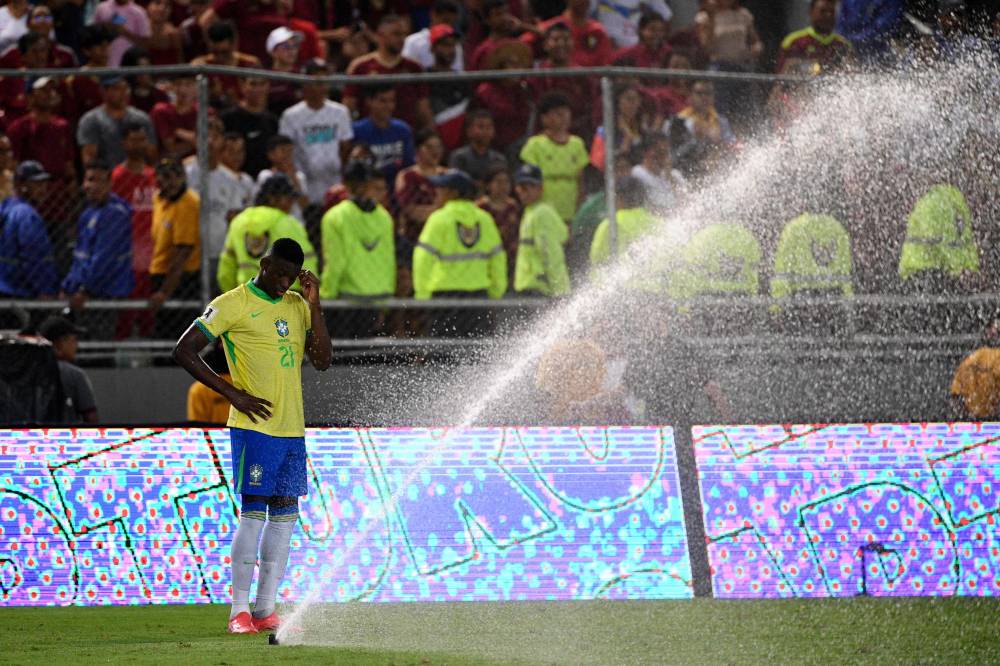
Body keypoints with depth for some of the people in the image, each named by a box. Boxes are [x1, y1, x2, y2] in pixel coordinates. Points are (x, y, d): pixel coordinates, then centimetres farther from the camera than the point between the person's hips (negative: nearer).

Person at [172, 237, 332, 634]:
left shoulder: (297, 306, 14)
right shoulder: (233, 305, -6)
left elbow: (322, 360, 7)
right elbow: (183, 352, -8)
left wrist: (314, 306, -2)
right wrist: (233, 394, -12)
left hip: (293, 429, 7)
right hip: (254, 427, -7)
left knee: (284, 516, 6)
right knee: (253, 512, -10)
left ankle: (266, 609, 10)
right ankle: (239, 611, -7)